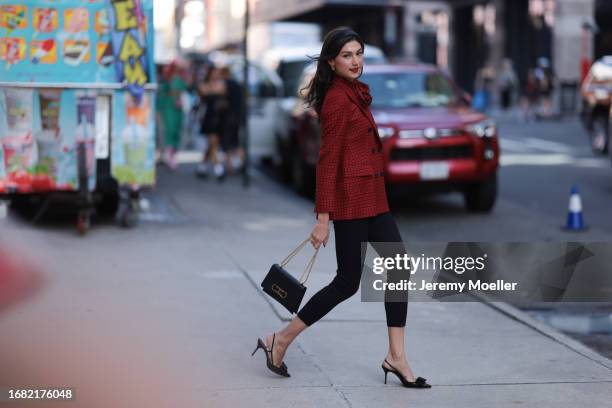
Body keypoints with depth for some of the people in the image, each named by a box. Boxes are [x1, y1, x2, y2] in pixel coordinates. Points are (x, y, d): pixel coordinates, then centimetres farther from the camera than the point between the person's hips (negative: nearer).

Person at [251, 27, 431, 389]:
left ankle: (396, 357, 8)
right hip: (350, 197, -9)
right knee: (348, 282, -2)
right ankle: (281, 341, 10)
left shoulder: (356, 93, 14)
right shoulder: (337, 100, -15)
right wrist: (323, 218, -18)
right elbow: (328, 159, -17)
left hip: (372, 197, 9)